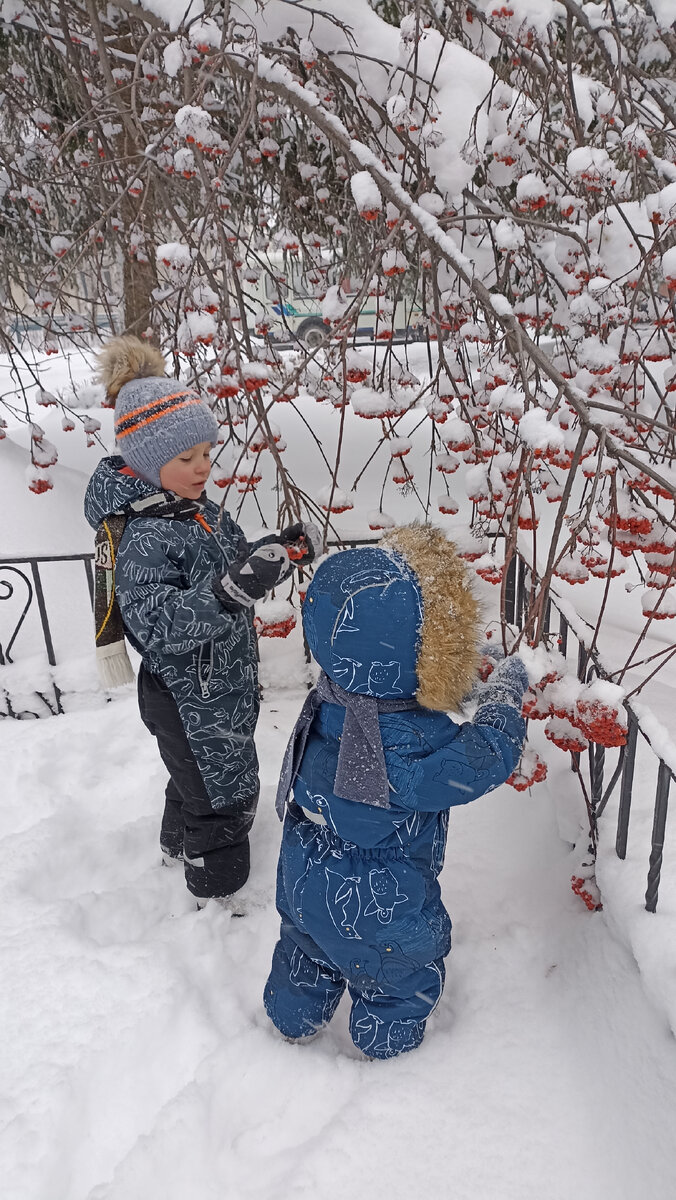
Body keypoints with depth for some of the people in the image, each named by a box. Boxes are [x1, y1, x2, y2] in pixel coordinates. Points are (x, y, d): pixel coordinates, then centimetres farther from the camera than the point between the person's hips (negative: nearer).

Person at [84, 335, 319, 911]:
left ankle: (179, 845, 59)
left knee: (198, 776, 32)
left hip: (219, 682, 9)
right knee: (225, 794, 12)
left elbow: (227, 563, 11)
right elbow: (157, 625, -40)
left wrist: (279, 549, -6)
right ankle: (218, 892, 38)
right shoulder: (142, 538, -31)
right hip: (192, 702, -9)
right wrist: (232, 589, -53)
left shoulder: (193, 507, -2)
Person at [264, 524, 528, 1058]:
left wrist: (469, 692, -4)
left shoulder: (331, 697, -18)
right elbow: (487, 756, -25)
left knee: (307, 953, 33)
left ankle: (294, 1019, 59)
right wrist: (506, 692, -9)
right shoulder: (412, 745, -41)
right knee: (403, 973, 27)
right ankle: (388, 1041, 54)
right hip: (380, 910, -6)